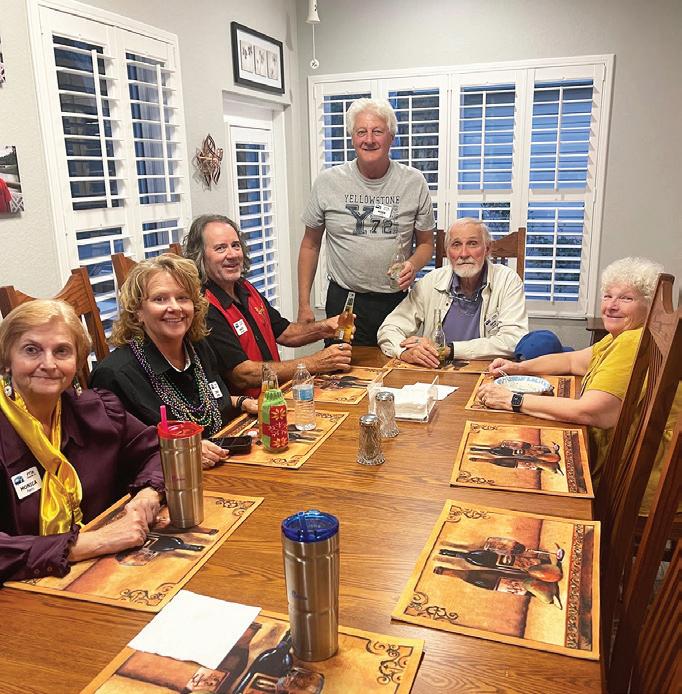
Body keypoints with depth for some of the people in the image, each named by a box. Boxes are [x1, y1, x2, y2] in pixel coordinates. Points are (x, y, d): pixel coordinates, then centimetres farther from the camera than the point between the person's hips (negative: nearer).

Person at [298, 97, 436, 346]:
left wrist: (413, 265, -15)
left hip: (396, 301, 1)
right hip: (343, 301, -1)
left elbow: (426, 243, 8)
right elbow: (310, 244, 5)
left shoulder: (414, 182, 0)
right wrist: (304, 304, 2)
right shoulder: (327, 182, -1)